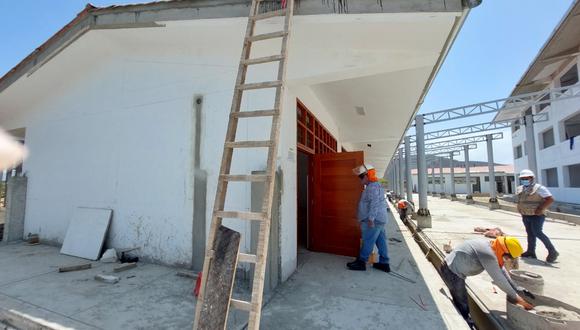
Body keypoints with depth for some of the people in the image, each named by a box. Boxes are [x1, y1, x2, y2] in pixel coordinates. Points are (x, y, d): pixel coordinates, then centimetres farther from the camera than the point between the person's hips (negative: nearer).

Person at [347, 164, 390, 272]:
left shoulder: (373, 187, -17)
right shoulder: (374, 186, 17)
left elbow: (374, 204, -25)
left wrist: (371, 218, -25)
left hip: (374, 220, -10)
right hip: (379, 220, 11)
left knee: (368, 242, -2)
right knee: (381, 241, 13)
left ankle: (361, 262, 7)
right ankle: (384, 263, 21)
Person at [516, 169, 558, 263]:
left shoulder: (539, 188, -10)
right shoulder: (519, 189, 10)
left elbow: (550, 199, -14)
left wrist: (541, 209, -19)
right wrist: (521, 209, 11)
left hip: (536, 216, -7)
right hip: (525, 216, 7)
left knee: (537, 233, -11)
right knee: (530, 234, 12)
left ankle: (552, 252, 4)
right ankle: (531, 252, 19)